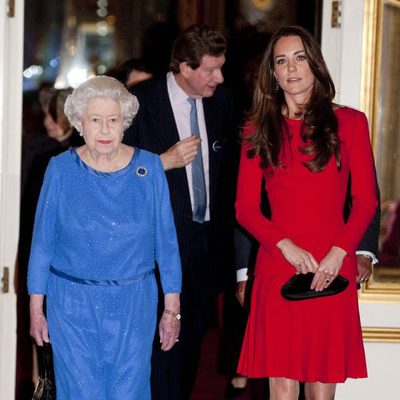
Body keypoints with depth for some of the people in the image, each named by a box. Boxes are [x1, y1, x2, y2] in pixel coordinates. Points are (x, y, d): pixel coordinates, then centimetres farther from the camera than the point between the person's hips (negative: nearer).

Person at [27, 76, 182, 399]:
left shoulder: (149, 168, -1)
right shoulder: (61, 170, -3)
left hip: (134, 307, 1)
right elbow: (42, 243, 3)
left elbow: (166, 242, 3)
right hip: (73, 307, 0)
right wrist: (36, 309, 3)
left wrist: (172, 308, 3)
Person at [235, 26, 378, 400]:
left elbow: (365, 200, 4)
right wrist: (286, 245, -10)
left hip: (333, 269, 0)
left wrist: (339, 252, -11)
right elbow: (245, 207, 6)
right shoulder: (258, 129, 10)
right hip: (277, 267, 1)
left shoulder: (349, 122, 7)